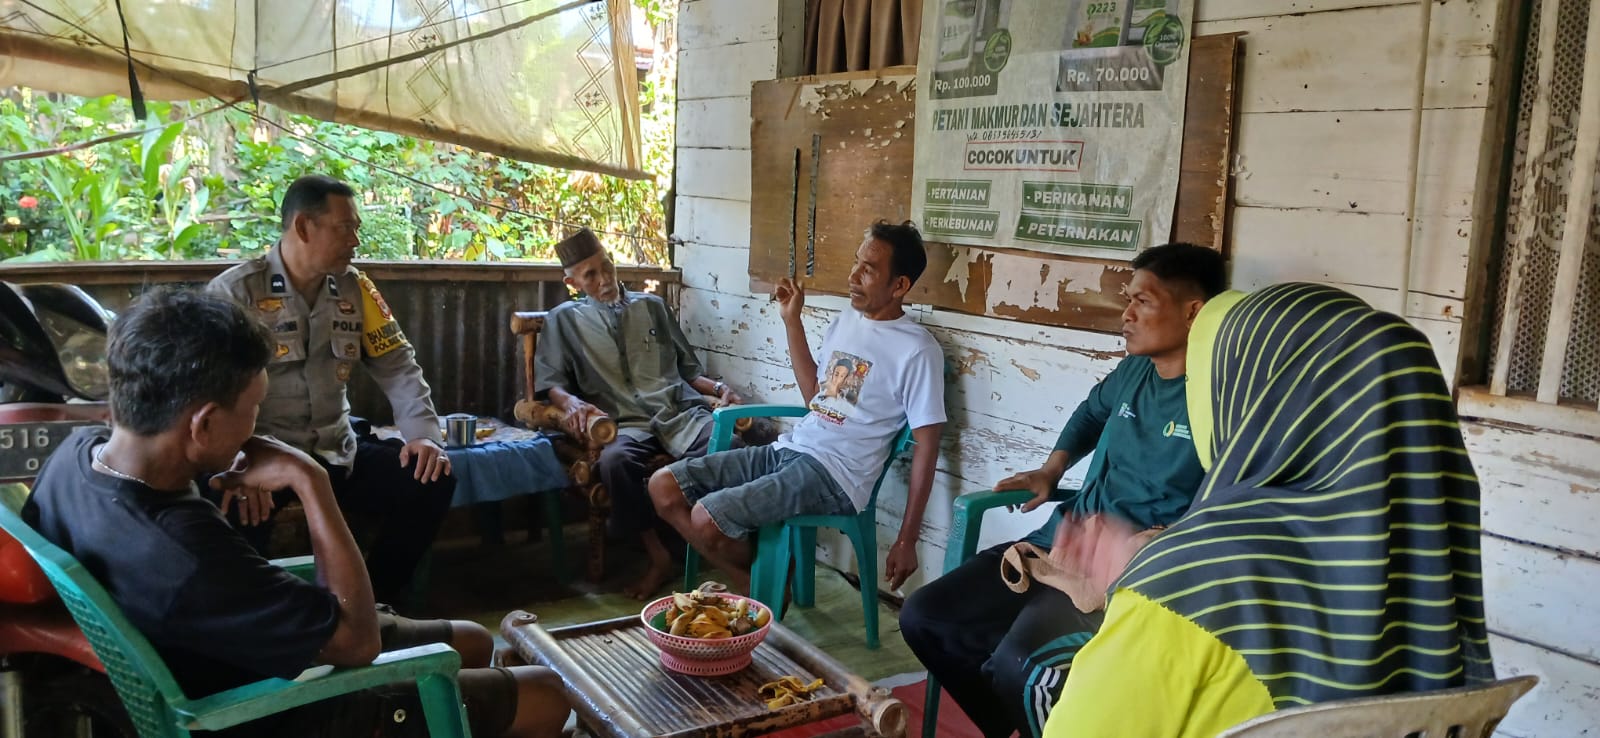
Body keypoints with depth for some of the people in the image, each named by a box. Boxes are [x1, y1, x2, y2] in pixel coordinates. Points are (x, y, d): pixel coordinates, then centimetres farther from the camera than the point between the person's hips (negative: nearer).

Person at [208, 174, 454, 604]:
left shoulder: (354, 288, 8)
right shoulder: (236, 291, -8)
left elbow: (397, 366, 8)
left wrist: (424, 434, -9)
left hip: (335, 452, 5)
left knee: (431, 482, -12)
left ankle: (371, 603, 5)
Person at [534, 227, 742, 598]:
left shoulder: (652, 306, 24)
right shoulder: (565, 320, 19)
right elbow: (548, 381, 9)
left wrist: (719, 388, 6)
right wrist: (571, 402, -13)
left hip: (680, 412, 1)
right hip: (627, 423, -1)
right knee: (615, 460, -39)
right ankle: (657, 556, -20)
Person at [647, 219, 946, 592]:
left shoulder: (917, 351, -11)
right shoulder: (847, 318, 12)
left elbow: (926, 447, -9)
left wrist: (906, 541, -10)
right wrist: (792, 320, 16)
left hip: (835, 475, -8)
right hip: (788, 449, 8)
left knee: (707, 518, -25)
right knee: (663, 485, -3)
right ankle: (749, 580, 6)